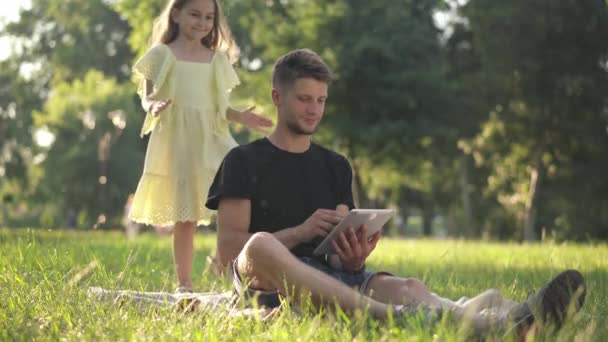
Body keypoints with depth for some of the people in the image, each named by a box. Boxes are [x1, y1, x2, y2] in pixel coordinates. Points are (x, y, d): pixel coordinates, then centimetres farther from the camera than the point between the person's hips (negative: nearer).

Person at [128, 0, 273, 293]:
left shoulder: (217, 59, 13)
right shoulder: (162, 54, 3)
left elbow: (219, 105, 16)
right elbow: (147, 96, 1)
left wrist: (240, 117, -1)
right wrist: (153, 107, -21)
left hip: (211, 140, 3)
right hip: (178, 140, -3)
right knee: (185, 217, -2)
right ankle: (184, 284, 5)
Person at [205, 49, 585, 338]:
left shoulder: (335, 166, 19)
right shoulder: (244, 162, 6)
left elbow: (338, 254, 15)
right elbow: (227, 249, -3)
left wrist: (354, 257, -11)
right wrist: (300, 232, -17)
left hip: (327, 274, 4)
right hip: (266, 278, -3)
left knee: (408, 287, -30)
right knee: (261, 244, -41)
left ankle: (511, 319, -61)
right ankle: (390, 315, -61)